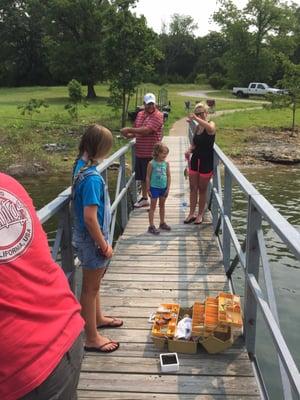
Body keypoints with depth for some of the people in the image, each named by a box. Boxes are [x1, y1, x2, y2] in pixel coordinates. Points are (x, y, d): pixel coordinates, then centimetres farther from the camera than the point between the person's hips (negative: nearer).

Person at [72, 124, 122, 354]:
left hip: (88, 237, 10)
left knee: (94, 282, 26)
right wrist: (104, 245, -19)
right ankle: (92, 338, 23)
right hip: (92, 240, -9)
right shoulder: (92, 178, -29)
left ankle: (98, 318, 48)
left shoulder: (80, 165, 1)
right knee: (90, 287, 6)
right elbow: (90, 218, -28)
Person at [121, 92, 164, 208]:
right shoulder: (140, 114, 11)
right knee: (142, 178, 17)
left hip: (151, 154, -7)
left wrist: (129, 129, -21)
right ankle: (144, 199, 32)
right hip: (139, 153, 7)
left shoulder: (158, 115, -13)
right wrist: (128, 135, -4)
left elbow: (146, 130, -24)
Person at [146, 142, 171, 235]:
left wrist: (168, 188, 0)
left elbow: (168, 176, 4)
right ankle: (151, 226, 8)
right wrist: (148, 189, -8)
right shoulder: (152, 164, -13)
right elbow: (148, 177, -8)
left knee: (162, 205, 18)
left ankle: (162, 223, 32)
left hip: (164, 187, 5)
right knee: (153, 206, 3)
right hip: (154, 187, -4)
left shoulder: (166, 163, -1)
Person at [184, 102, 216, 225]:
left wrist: (196, 118, -46)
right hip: (195, 160, 6)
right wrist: (189, 150, -4)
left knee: (202, 189, 7)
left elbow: (210, 128, -39)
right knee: (193, 188, 8)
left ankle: (200, 214, 21)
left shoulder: (211, 124, -12)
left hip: (206, 161, -6)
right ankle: (192, 213, 19)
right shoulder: (197, 127, 8)